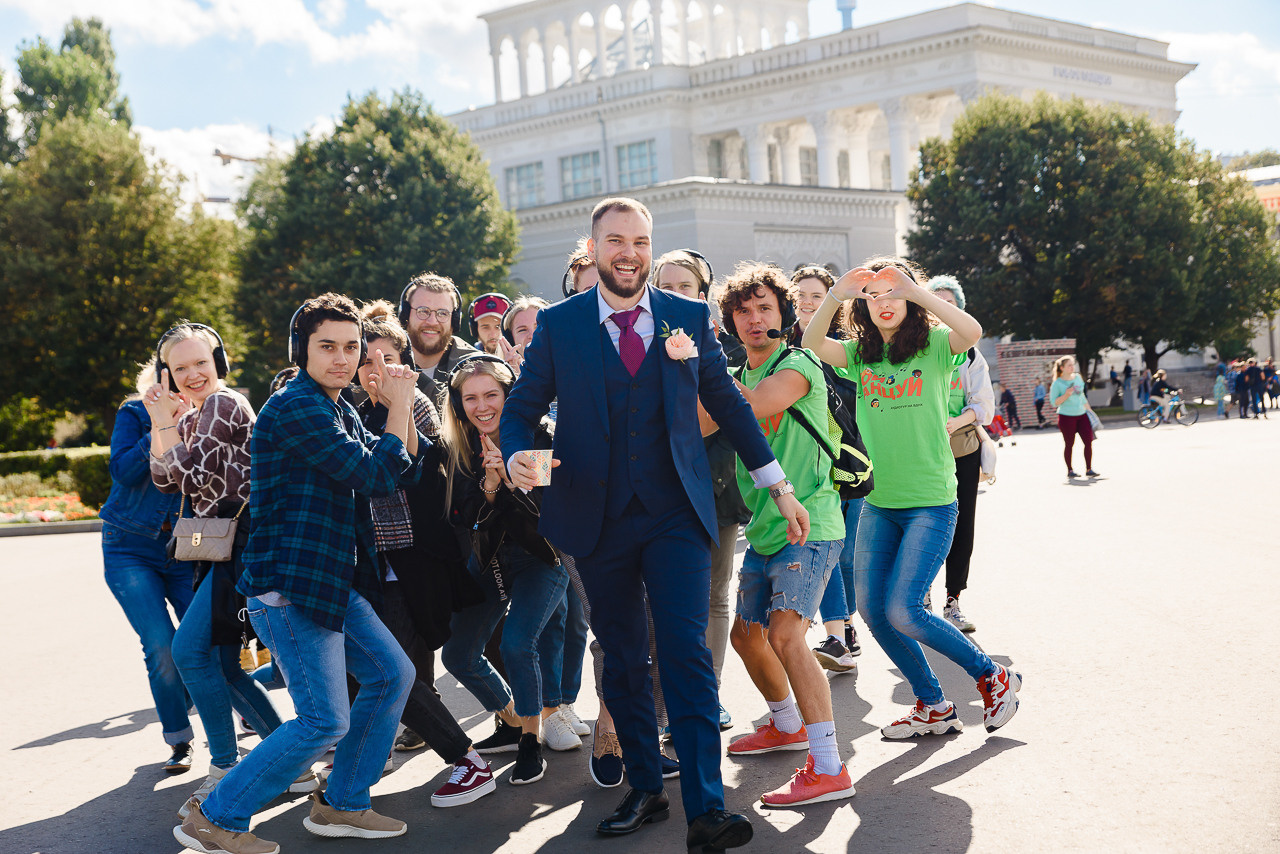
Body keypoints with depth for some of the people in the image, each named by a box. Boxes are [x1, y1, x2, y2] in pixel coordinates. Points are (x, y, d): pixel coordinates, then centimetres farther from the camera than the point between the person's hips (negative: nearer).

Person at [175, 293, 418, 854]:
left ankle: (341, 805, 25)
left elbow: (398, 467, 15)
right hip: (288, 585, -10)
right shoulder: (296, 408, -16)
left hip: (333, 582, 10)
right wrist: (399, 407, -8)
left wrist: (402, 405, 2)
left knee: (392, 674, 14)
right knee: (325, 720, -10)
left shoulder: (338, 410, 17)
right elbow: (377, 478, -18)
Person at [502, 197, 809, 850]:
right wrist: (517, 456, -17)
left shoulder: (689, 317, 5)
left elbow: (728, 404, 11)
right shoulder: (558, 325, 4)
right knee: (621, 660, 10)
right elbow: (521, 408, 6)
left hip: (676, 514, -1)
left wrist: (779, 487, 12)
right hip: (598, 519, 1)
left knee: (685, 653, -10)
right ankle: (644, 790, 24)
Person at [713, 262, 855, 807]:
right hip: (764, 530, 9)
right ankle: (787, 724, 42)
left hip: (808, 525, -9)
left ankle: (828, 768, -21)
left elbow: (753, 406, -29)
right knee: (747, 634, 17)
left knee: (785, 633, -22)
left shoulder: (798, 365, -10)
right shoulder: (737, 376, 14)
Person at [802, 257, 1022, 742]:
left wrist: (913, 289, -30)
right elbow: (812, 344, -10)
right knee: (871, 609, 3)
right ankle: (933, 706, 20)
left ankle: (993, 678, 10)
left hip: (930, 502, -6)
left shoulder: (935, 345, -3)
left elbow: (972, 332, -25)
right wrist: (836, 295, -24)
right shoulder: (861, 353, 8)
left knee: (902, 611, -12)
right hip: (878, 503, 6)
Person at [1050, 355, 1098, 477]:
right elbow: (1054, 402, -9)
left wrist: (1089, 410, 21)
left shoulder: (1078, 377, 10)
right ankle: (1069, 470, 15)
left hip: (1081, 414, 5)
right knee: (1069, 444, 1)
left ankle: (1089, 469, 5)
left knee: (1089, 441, -4)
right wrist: (1066, 395, -23)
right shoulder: (1057, 383, -7)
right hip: (1066, 417, -5)